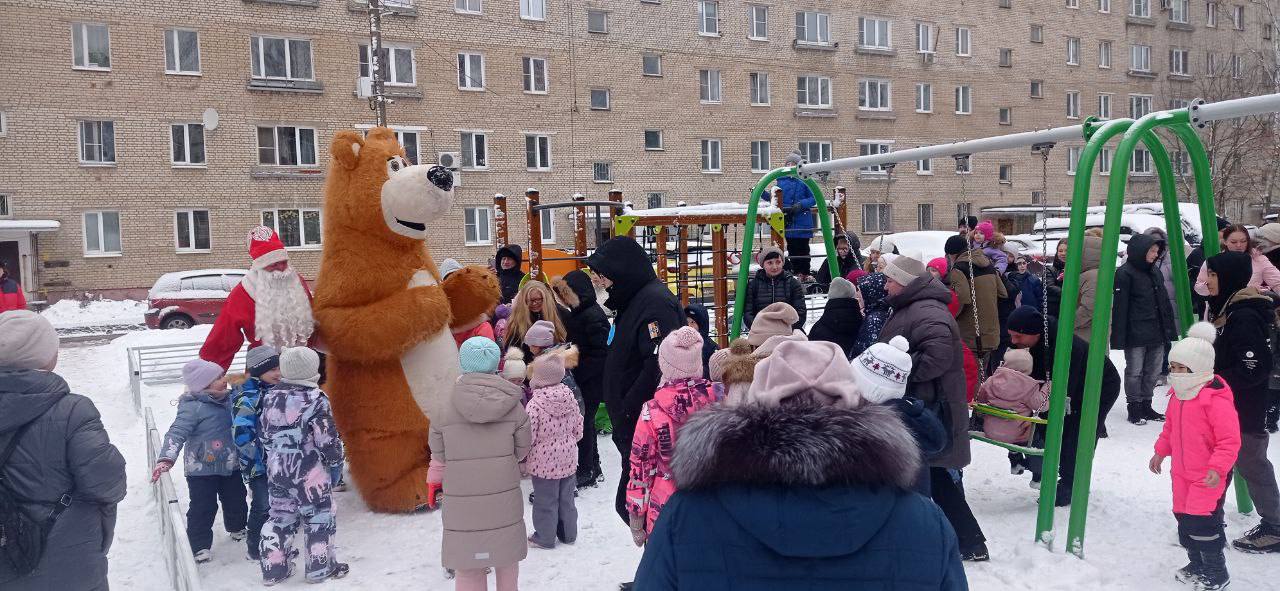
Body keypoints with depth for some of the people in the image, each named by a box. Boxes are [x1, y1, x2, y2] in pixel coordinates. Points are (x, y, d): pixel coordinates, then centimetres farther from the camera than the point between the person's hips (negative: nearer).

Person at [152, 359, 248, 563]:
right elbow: (177, 433, -29)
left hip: (231, 466, 7)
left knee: (236, 500, 21)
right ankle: (200, 546, 16)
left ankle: (237, 528, 46)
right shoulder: (192, 407, -22)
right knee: (203, 508, 0)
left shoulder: (229, 399, 1)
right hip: (202, 470, -7)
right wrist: (166, 459, -40)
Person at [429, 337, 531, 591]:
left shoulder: (445, 409, -8)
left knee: (467, 566, 9)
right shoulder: (514, 407, -6)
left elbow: (439, 455, 3)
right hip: (504, 497, 1)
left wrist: (434, 482, 23)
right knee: (506, 556, 19)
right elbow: (522, 451, 5)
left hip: (461, 501, -1)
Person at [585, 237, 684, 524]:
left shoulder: (656, 302, -16)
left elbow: (660, 365, -26)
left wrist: (628, 410, -20)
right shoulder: (634, 301, 17)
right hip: (635, 427, 10)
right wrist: (622, 409, 17)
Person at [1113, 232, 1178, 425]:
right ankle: (1134, 408, 13)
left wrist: (1170, 329, 15)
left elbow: (1164, 302, 19)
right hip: (1136, 336, -7)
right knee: (1134, 372, 1)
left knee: (1153, 372, 13)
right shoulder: (1125, 273, -10)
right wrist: (1118, 336, -17)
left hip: (1157, 333, 8)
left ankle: (1146, 406, 24)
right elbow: (1119, 307, -14)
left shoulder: (1155, 271, 14)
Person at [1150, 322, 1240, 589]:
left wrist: (1218, 468, -29)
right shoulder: (1178, 395, 6)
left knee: (1202, 523, -6)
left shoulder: (1216, 400, -22)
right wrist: (1161, 452, 18)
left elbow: (1230, 440, -22)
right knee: (1184, 519, 15)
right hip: (1182, 473, 8)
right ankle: (1196, 565, 33)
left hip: (1209, 476, -8)